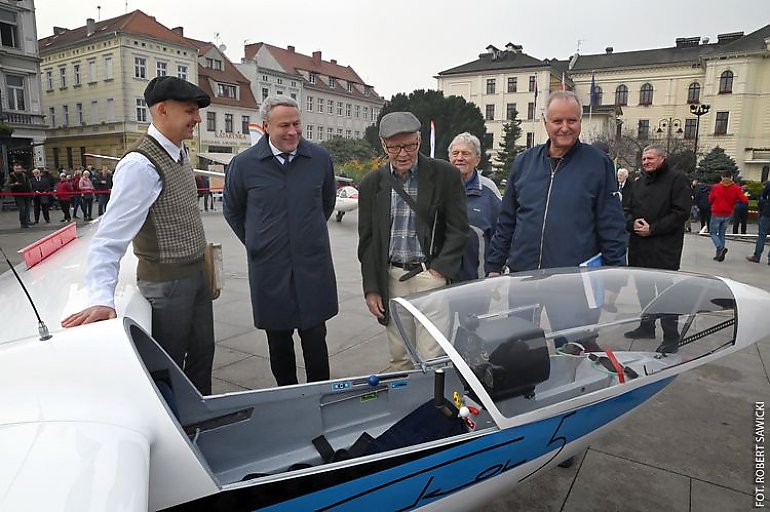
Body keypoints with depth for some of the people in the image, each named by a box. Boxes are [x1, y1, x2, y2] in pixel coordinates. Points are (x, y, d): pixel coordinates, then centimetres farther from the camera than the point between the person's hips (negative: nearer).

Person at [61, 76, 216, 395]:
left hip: (196, 273, 8)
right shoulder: (141, 165, -21)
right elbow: (110, 238, -26)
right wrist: (102, 299, -34)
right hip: (167, 281, -8)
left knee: (202, 356, 19)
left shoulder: (179, 153, 5)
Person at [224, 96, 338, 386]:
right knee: (279, 344, 12)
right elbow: (233, 211, 12)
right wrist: (255, 243, 11)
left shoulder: (320, 159, 0)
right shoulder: (244, 164, -4)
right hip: (269, 269, 0)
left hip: (313, 266, 0)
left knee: (315, 340, 4)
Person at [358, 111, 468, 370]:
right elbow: (367, 240, 8)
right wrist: (371, 288, 5)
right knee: (399, 358, 12)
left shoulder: (446, 175, -2)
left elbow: (458, 229, -1)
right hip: (392, 278, 3)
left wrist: (440, 270, -11)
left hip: (432, 275, -3)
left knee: (431, 358, -2)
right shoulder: (372, 184, 6)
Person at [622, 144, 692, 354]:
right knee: (643, 288, 16)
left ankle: (671, 338, 4)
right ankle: (647, 327, 31)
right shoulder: (639, 183, 17)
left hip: (665, 248, -7)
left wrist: (652, 229, -16)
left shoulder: (677, 179, -5)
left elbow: (681, 212, -13)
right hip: (639, 247, 7)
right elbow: (627, 210, 15)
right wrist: (633, 223, -7)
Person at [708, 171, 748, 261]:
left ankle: (721, 248, -17)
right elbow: (745, 200, -12)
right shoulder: (736, 188, -6)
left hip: (716, 214, -3)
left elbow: (710, 200, -1)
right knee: (722, 233, 15)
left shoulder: (716, 187, -11)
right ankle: (720, 254, 13)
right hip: (728, 215, 3)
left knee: (713, 233, 8)